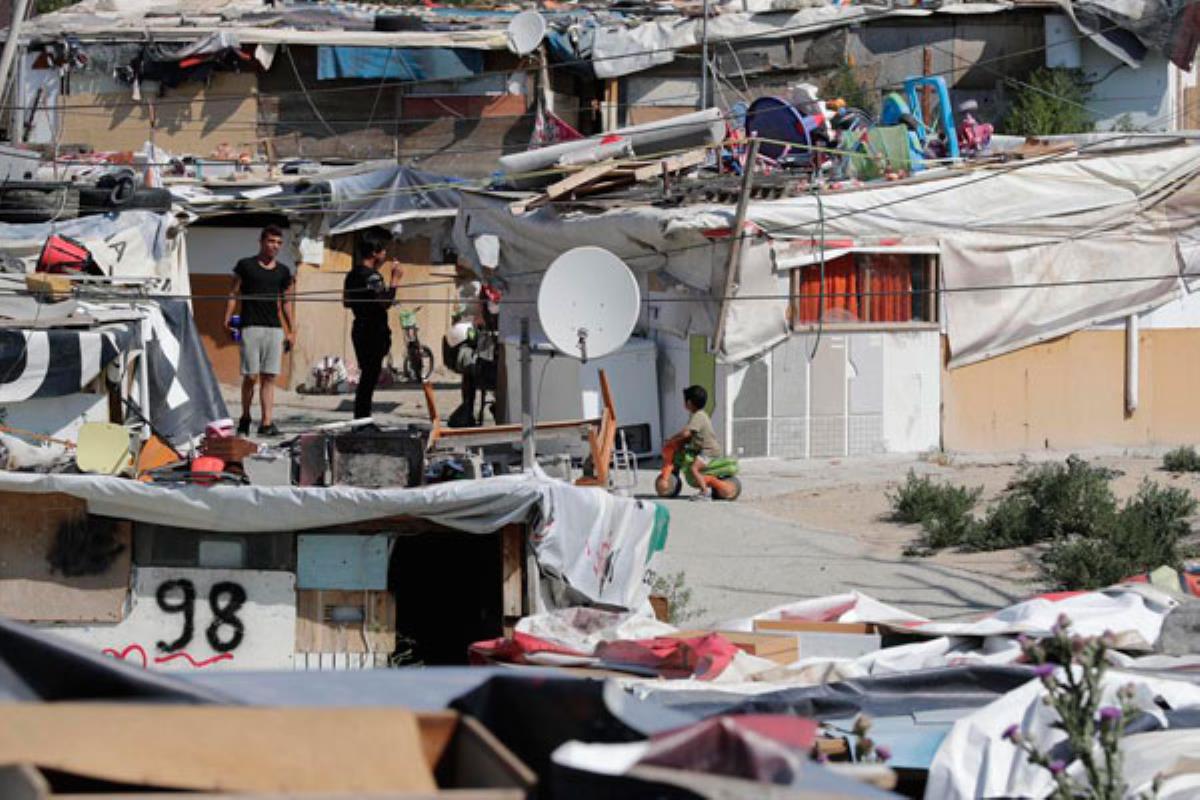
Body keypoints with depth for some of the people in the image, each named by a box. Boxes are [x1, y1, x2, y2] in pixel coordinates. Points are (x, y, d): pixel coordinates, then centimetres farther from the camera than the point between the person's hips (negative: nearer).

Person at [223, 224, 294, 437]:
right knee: (251, 376, -6)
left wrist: (291, 331, 13)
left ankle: (267, 422, -3)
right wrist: (227, 320, -6)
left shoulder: (283, 271, 14)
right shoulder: (245, 266, 4)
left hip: (275, 328, 3)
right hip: (251, 327, -3)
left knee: (269, 378, -1)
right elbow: (234, 294, 5)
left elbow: (287, 302, 18)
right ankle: (245, 418, 9)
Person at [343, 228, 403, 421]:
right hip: (374, 332, -9)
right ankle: (363, 418, -5)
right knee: (370, 377, -5)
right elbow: (385, 302, -25)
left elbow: (347, 302, 20)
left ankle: (360, 419, 16)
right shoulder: (372, 276, -17)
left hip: (360, 330, 9)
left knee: (366, 376, 14)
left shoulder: (353, 274, 11)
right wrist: (394, 280, -16)